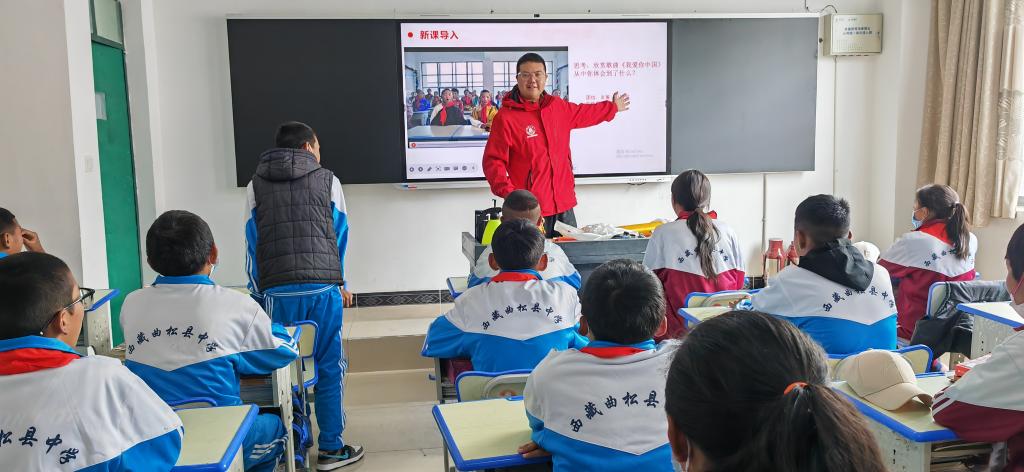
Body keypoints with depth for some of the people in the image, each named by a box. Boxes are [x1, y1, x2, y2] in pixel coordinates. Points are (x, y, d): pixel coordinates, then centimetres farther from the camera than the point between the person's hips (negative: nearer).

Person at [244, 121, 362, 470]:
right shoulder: (327, 180, 10)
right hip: (324, 288, -1)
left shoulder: (256, 184, 13)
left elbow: (253, 242, 12)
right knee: (329, 367, 6)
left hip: (278, 291, 1)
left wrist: (259, 291, 18)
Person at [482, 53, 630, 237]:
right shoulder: (506, 117, -8)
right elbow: (493, 161, -10)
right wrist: (509, 193, -23)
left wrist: (613, 107, 47)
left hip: (564, 205, 6)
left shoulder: (558, 107, 11)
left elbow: (582, 113, 33)